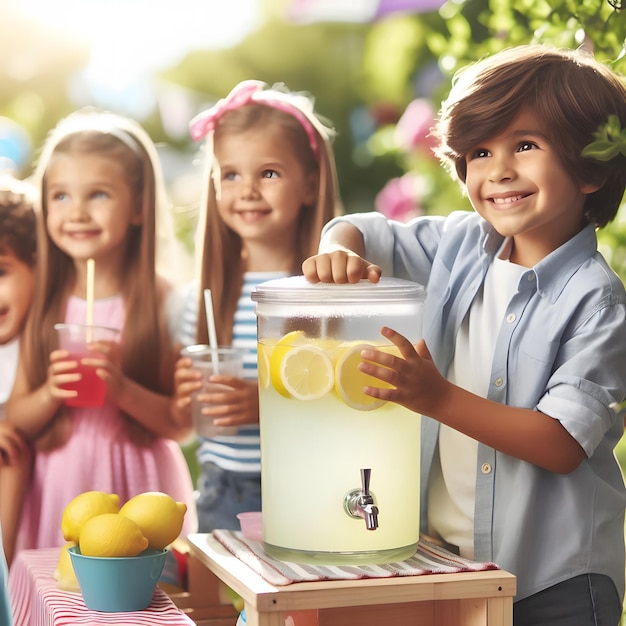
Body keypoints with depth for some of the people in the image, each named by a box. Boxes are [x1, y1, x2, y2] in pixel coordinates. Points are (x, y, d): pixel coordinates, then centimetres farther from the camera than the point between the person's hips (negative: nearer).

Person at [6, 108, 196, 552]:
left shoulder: (162, 301, -5)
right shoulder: (45, 303, 3)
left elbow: (181, 425, -6)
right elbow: (16, 418, 6)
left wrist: (123, 389, -19)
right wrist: (50, 394, -12)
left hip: (136, 489, -2)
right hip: (59, 489, 2)